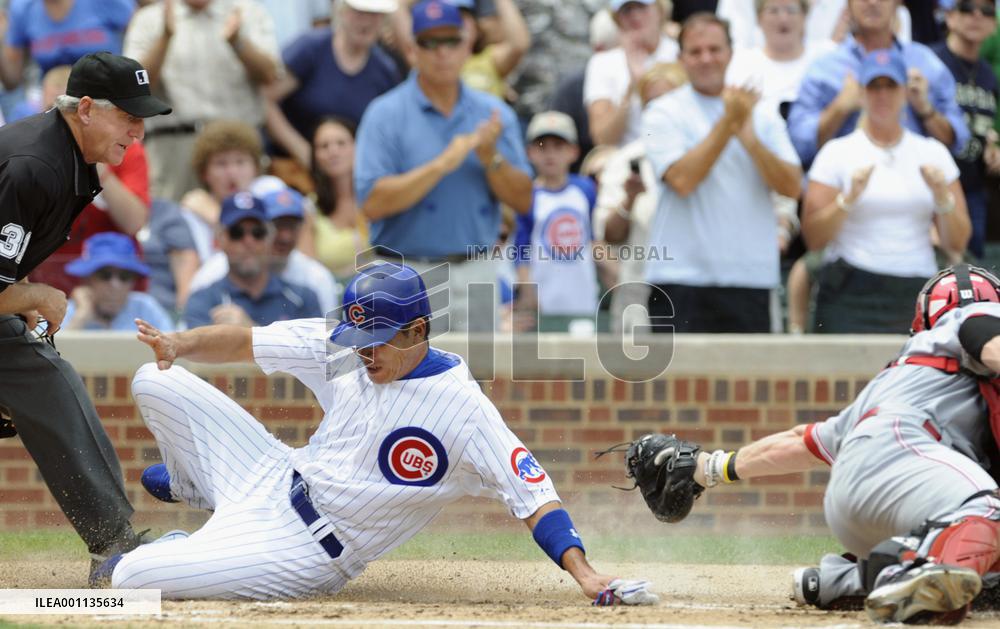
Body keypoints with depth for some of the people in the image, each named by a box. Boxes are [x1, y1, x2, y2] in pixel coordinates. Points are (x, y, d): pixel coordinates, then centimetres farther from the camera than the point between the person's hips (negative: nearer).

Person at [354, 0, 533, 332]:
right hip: (407, 277, -3)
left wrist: (490, 157, -13)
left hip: (476, 272, 3)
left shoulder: (494, 114, 8)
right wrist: (442, 164, -19)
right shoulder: (385, 114, -4)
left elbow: (523, 201, 4)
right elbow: (373, 203, -14)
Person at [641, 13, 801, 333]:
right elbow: (682, 179, -13)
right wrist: (728, 123, -11)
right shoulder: (664, 113, 3)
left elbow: (792, 186, 1)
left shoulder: (763, 115, 12)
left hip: (750, 279, 3)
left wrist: (749, 137, -12)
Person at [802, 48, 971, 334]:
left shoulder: (933, 153, 12)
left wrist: (942, 197, -7)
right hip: (852, 297, -2)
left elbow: (957, 243, 9)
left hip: (918, 294, 2)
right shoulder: (837, 153, 5)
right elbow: (813, 239, -2)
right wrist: (848, 199, -15)